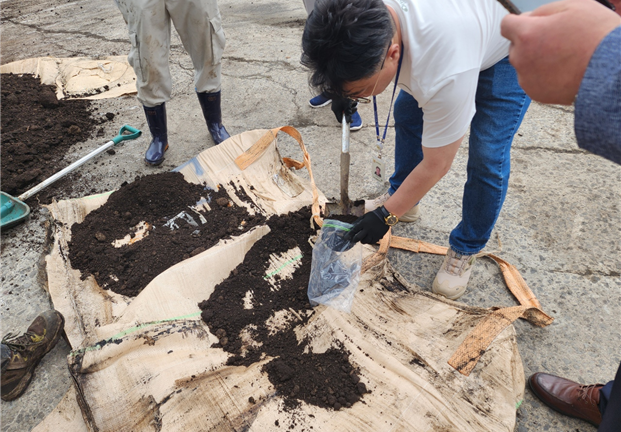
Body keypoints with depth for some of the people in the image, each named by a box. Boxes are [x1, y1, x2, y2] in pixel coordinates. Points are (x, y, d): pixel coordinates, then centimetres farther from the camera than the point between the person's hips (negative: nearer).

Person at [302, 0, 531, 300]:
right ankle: (401, 200, 28)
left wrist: (387, 215, -20)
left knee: (487, 156, -15)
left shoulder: (445, 74, -44)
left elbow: (436, 165, -30)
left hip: (509, 51, -7)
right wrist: (341, 87, -3)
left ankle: (466, 250, 7)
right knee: (407, 112, 8)